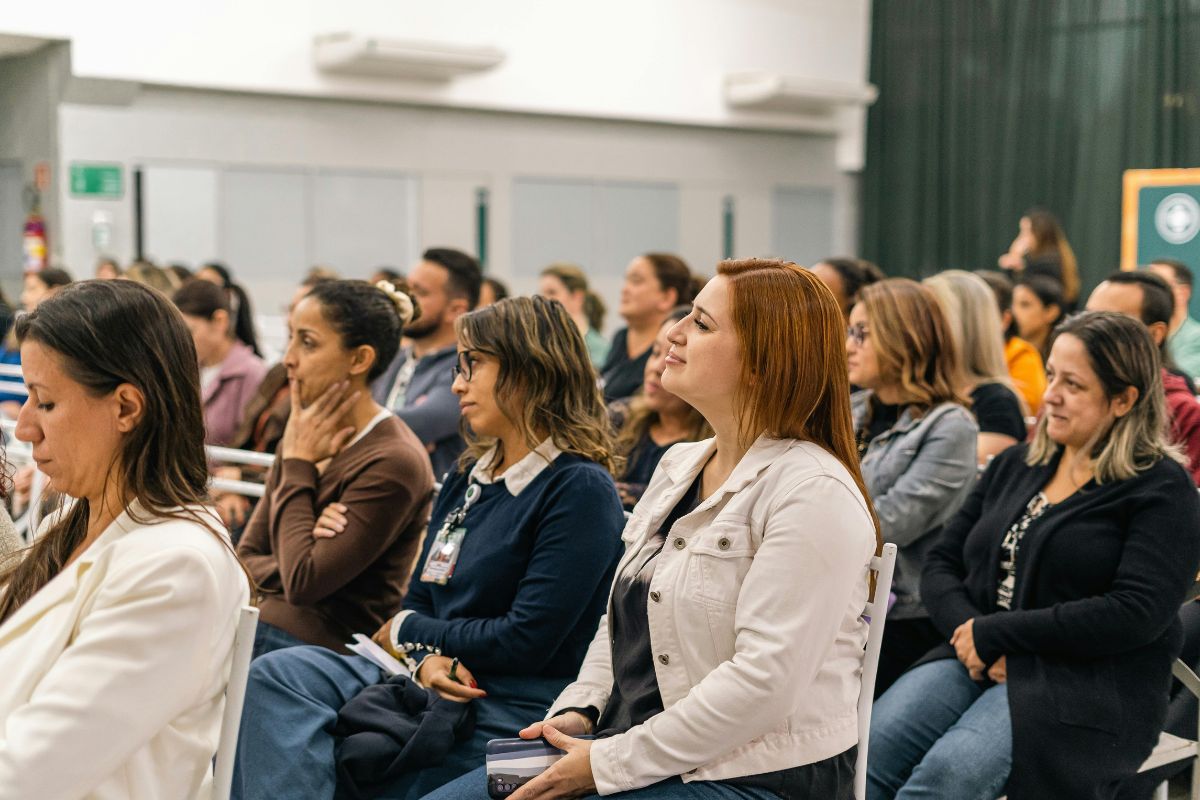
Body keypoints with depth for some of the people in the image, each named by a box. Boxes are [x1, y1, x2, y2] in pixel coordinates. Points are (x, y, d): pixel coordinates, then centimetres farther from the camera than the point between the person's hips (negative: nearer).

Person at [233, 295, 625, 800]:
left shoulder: (580, 489, -11)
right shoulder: (468, 476, 16)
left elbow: (527, 640, -16)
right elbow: (418, 599, 16)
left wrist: (407, 632, -3)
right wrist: (427, 658, -9)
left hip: (511, 715, -8)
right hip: (433, 683, 8)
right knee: (276, 674, -17)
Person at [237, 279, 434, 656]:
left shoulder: (393, 462, -14)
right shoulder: (304, 437, 10)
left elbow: (303, 583, -18)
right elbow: (245, 559, 12)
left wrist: (297, 463, -10)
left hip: (324, 650, -7)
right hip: (262, 630, 7)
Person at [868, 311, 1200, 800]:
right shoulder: (1015, 466, 17)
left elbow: (1137, 615, -14)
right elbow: (941, 565, 16)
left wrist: (994, 634, -14)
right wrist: (967, 629, -8)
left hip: (1086, 684, -5)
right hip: (975, 658, 5)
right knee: (867, 747, -25)